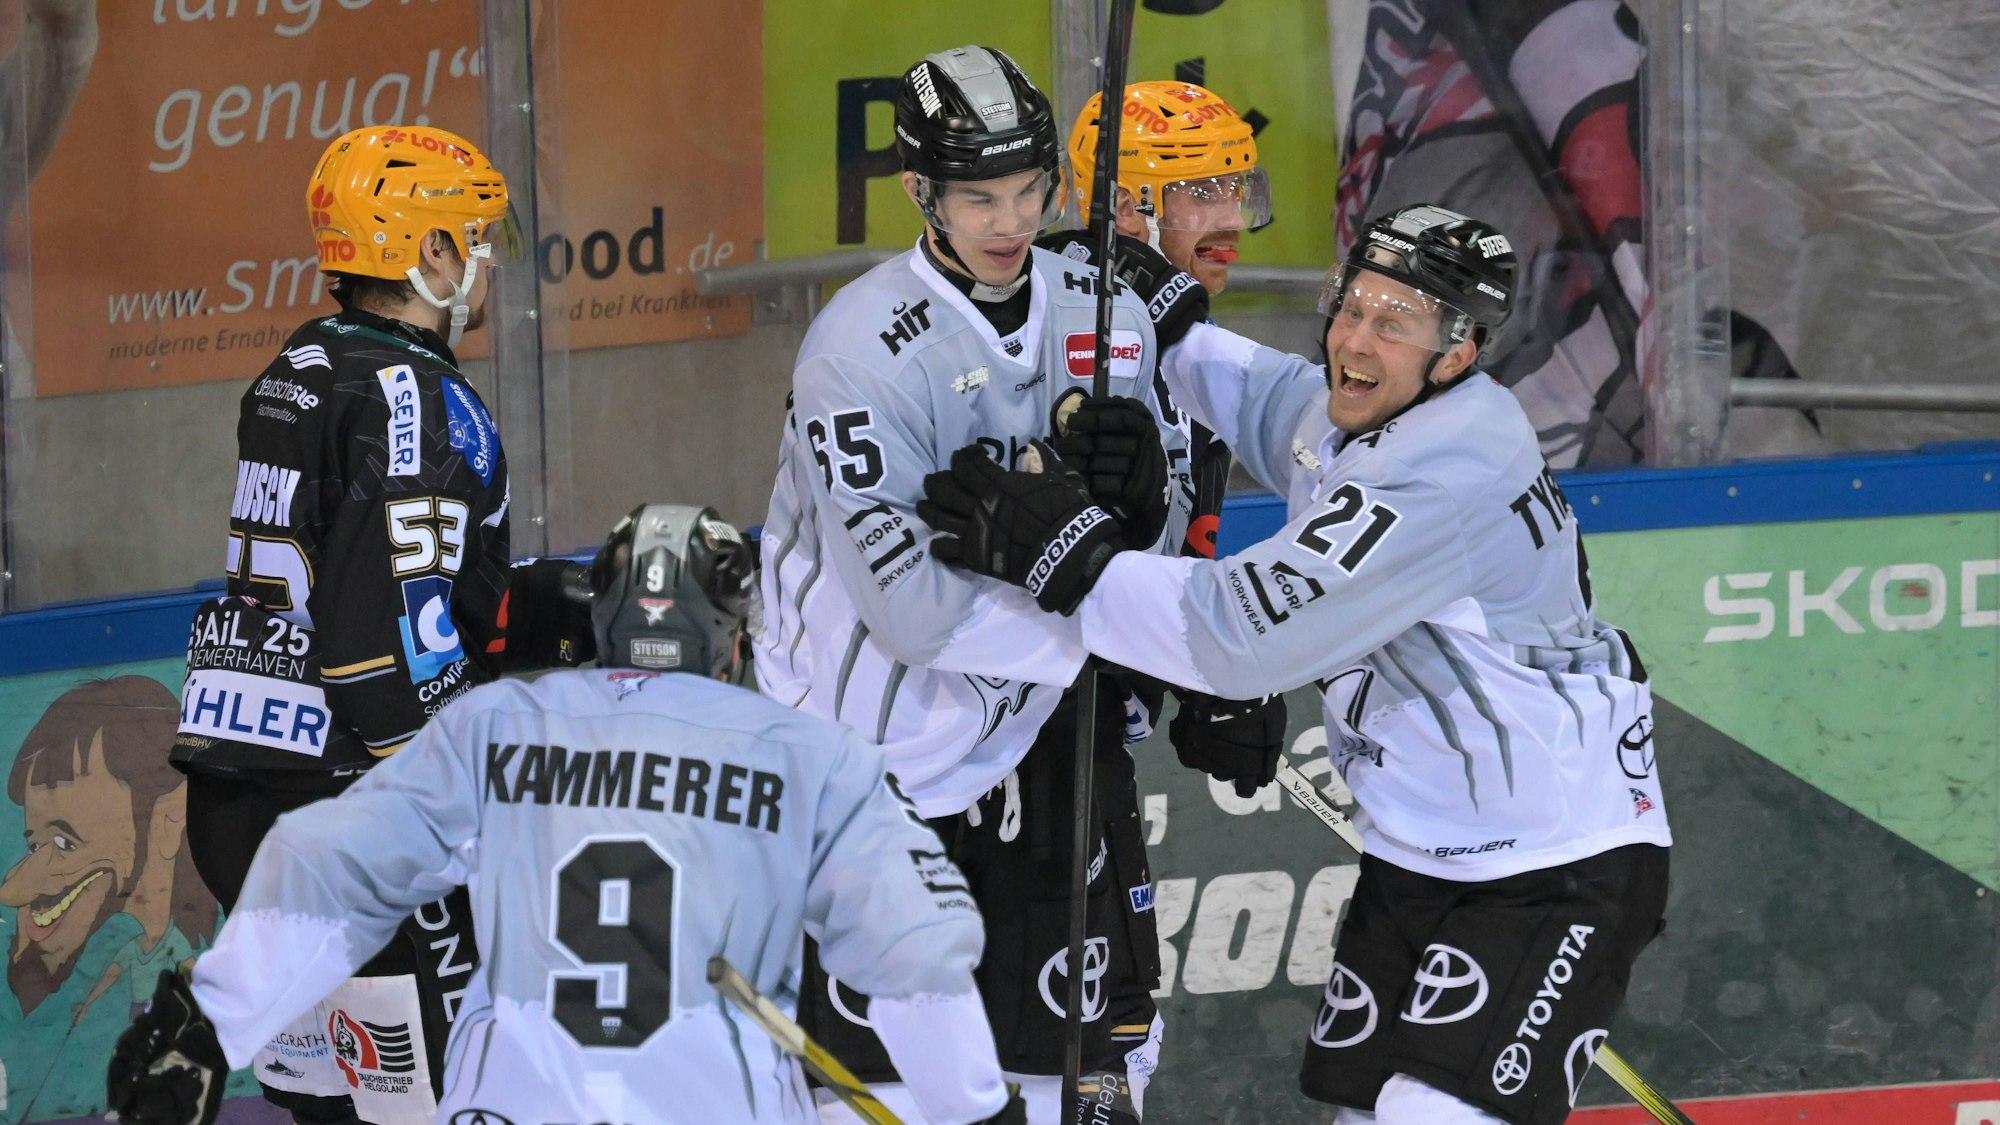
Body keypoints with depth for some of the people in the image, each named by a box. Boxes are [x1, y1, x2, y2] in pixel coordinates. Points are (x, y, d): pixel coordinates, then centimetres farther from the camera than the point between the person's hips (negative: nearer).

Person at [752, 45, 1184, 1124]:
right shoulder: (862, 348, -20)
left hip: (1039, 744, 5)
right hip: (876, 749, -5)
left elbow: (1158, 551, 3)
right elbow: (914, 608, -25)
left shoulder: (1102, 315, 0)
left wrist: (1138, 498, -21)